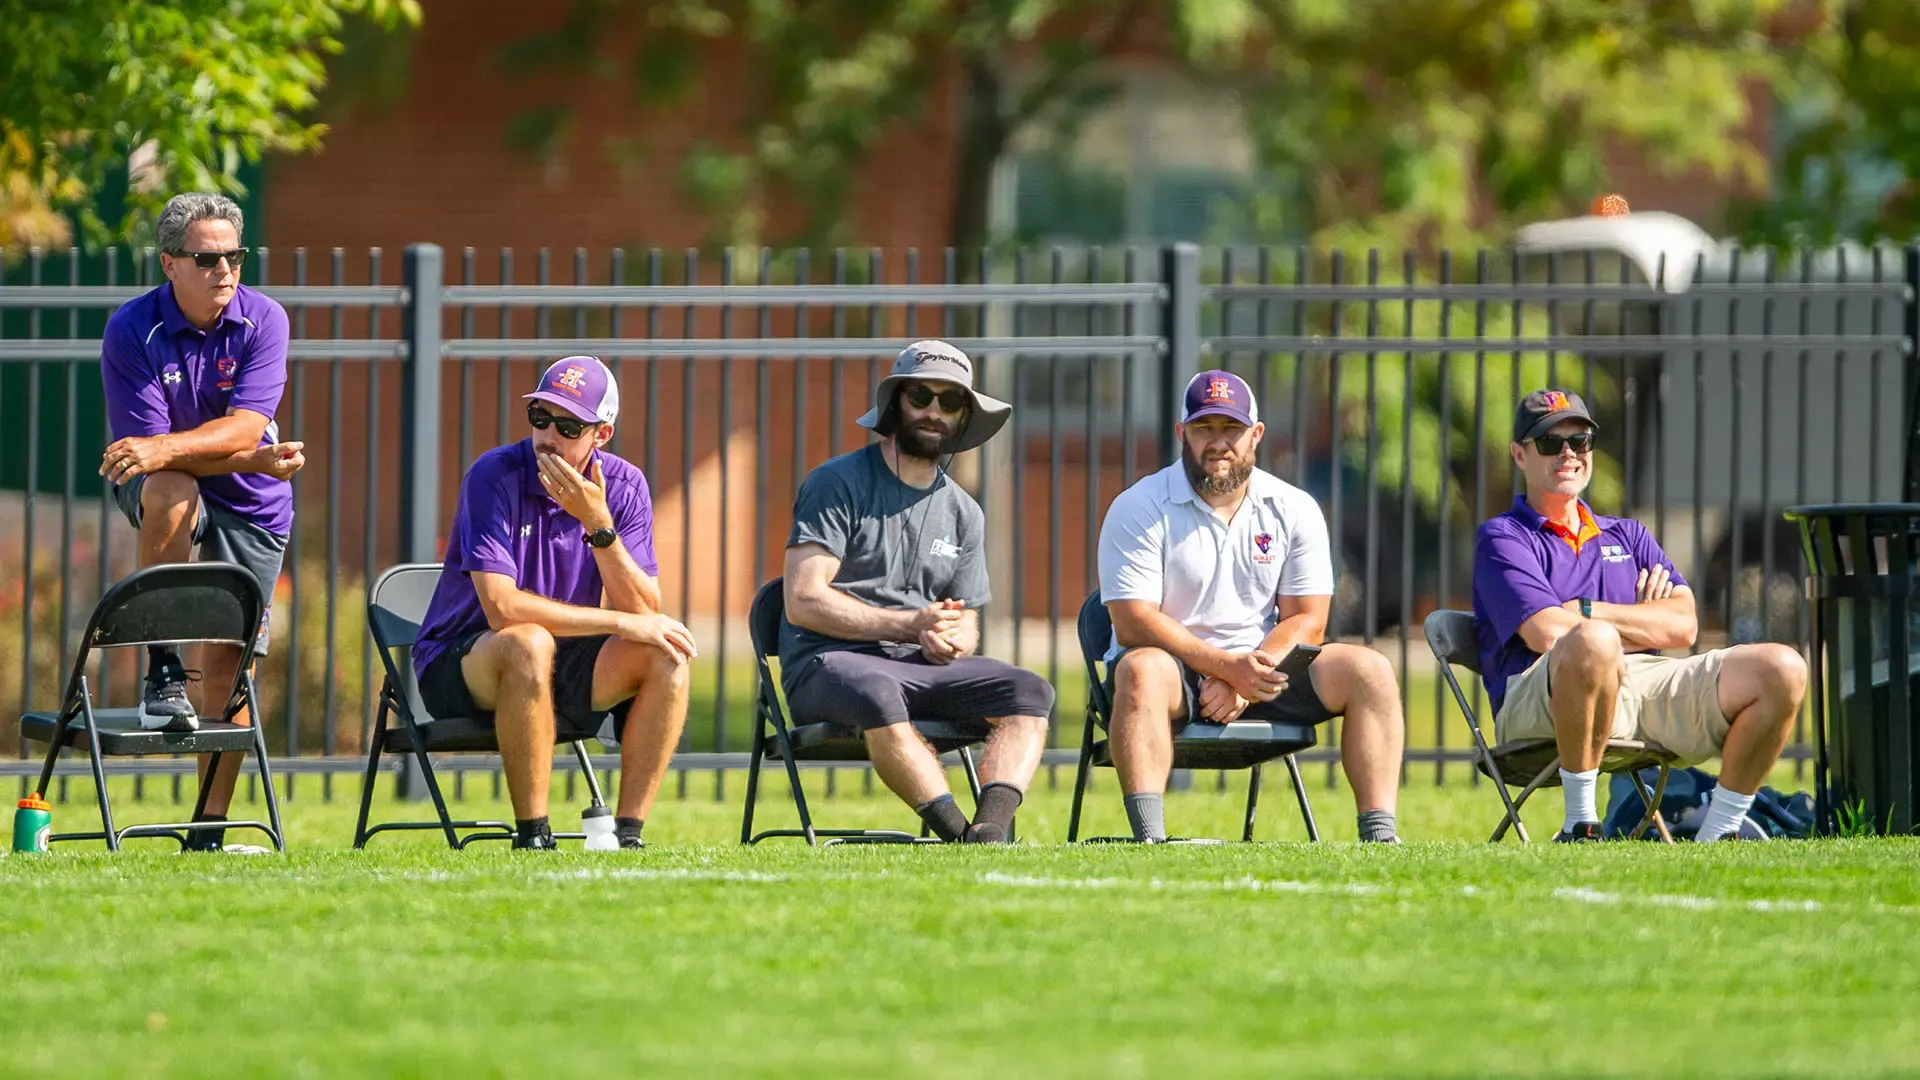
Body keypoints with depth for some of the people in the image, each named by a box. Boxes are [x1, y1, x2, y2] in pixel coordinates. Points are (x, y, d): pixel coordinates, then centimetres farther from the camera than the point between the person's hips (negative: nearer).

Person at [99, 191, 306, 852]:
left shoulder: (262, 321, -12)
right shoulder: (131, 332, -16)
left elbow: (245, 427, -21)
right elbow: (147, 440, -20)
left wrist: (164, 448, -39)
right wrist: (257, 459, -30)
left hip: (251, 507, 2)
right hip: (161, 495, -2)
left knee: (231, 661, -2)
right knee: (172, 491, -39)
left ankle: (210, 830, 8)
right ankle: (163, 669, -26)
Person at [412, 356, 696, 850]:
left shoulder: (624, 487, -3)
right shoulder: (495, 476, -17)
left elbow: (645, 614, -11)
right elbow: (501, 607, -27)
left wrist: (599, 525, -25)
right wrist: (620, 622, -26)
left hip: (562, 678, 5)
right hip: (457, 669, -5)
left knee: (667, 654, -19)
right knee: (528, 644, -37)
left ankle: (628, 834, -18)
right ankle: (532, 838, -30)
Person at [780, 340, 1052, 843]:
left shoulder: (963, 513, 19)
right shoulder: (837, 484, -1)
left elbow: (967, 627, 20)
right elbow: (804, 603, -11)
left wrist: (948, 642, -7)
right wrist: (912, 624, -14)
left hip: (921, 668, 6)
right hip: (828, 663, -6)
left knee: (1029, 690, -20)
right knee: (876, 691, -41)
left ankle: (990, 829, -42)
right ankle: (959, 832, -44)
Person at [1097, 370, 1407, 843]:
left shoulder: (1294, 510, 6)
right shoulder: (1139, 509, -5)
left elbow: (1306, 621, 1)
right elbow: (1134, 623, -13)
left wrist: (1243, 683, -17)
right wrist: (1228, 666, -24)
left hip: (1261, 670, 4)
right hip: (1177, 668, -4)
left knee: (1369, 670, -16)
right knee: (1142, 672, -38)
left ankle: (1379, 835, -24)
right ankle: (1148, 840, -49)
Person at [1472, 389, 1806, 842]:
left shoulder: (1627, 535, 29)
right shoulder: (1503, 538, 11)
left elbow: (1683, 625, 11)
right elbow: (1546, 634, -9)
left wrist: (1584, 611, 1)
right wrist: (1642, 619, 3)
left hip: (1649, 686, 6)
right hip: (1536, 705, -6)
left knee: (1783, 670, -13)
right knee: (1593, 642, -42)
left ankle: (1719, 830, -5)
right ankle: (1579, 823, -30)